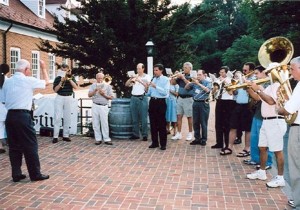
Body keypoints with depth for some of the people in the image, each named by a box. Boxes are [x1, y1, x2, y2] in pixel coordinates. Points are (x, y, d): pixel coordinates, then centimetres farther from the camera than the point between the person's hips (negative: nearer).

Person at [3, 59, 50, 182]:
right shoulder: (28, 80, -5)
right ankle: (35, 174, 8)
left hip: (10, 115, 7)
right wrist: (43, 68, 20)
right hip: (22, 116, -6)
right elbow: (46, 82, 8)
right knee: (30, 145, 1)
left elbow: (5, 99, 14)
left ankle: (16, 174, 15)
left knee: (14, 146, 10)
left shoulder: (7, 82, 13)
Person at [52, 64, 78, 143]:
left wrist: (69, 79, -13)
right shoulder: (58, 78, 3)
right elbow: (55, 90, -4)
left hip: (68, 98, 2)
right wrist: (61, 81, -13)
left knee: (67, 117, 5)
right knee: (57, 117, -5)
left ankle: (66, 135, 12)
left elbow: (75, 87, -8)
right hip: (59, 98, -2)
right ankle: (55, 136, -4)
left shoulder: (71, 78, 7)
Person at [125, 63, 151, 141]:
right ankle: (135, 134, 15)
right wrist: (130, 79, -4)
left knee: (143, 118, -4)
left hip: (142, 98, -4)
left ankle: (145, 135, 2)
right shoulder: (134, 77, 16)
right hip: (133, 98, 4)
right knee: (134, 118, 7)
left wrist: (139, 80, -15)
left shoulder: (147, 77, 5)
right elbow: (126, 84, 12)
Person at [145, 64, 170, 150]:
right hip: (152, 102, 6)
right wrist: (147, 90, -6)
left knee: (161, 124, 0)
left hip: (161, 102, -6)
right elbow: (149, 94, 14)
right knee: (153, 123, 10)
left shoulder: (165, 79, -3)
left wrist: (155, 86, -19)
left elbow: (165, 92, -17)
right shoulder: (153, 79, 12)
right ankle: (155, 142, 20)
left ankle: (163, 144, 8)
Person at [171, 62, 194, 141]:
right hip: (180, 98, 5)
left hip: (188, 98, -5)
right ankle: (179, 133, 11)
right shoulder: (181, 75, 10)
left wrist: (183, 78, -22)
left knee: (189, 116, 3)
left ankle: (190, 133, 14)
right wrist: (174, 78, -9)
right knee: (179, 116, 5)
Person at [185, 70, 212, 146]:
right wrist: (190, 82, -10)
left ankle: (203, 139, 9)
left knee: (203, 123, 0)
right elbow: (186, 87, 8)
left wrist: (198, 83, -22)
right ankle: (197, 138, 18)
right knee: (195, 122, 8)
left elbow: (207, 90, -18)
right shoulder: (194, 83, 10)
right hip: (195, 103, 4)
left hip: (204, 104, -4)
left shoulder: (207, 83, 0)